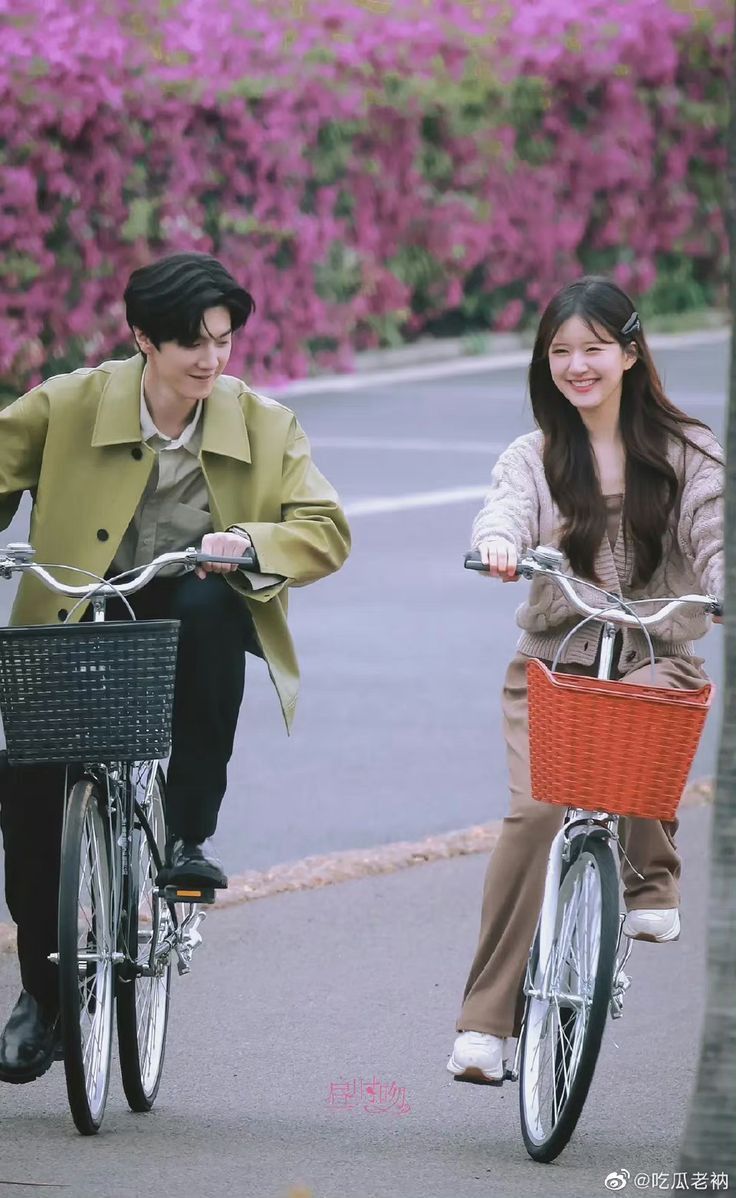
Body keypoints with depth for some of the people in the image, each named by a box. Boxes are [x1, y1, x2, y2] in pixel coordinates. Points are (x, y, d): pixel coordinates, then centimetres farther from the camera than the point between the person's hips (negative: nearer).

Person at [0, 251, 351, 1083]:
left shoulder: (265, 427, -4)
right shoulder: (67, 406, -7)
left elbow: (326, 530, -8)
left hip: (194, 619, 0)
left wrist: (250, 543, -28)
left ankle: (191, 830, -23)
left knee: (208, 602, -37)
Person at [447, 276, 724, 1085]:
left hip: (657, 658, -1)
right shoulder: (535, 457, 7)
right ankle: (485, 1024, -19)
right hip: (551, 661, 1)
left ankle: (651, 881, -7)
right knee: (535, 812, -21)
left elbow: (713, 540, -6)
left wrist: (725, 591, -29)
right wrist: (498, 543, -38)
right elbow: (508, 507, -13)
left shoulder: (686, 454, 6)